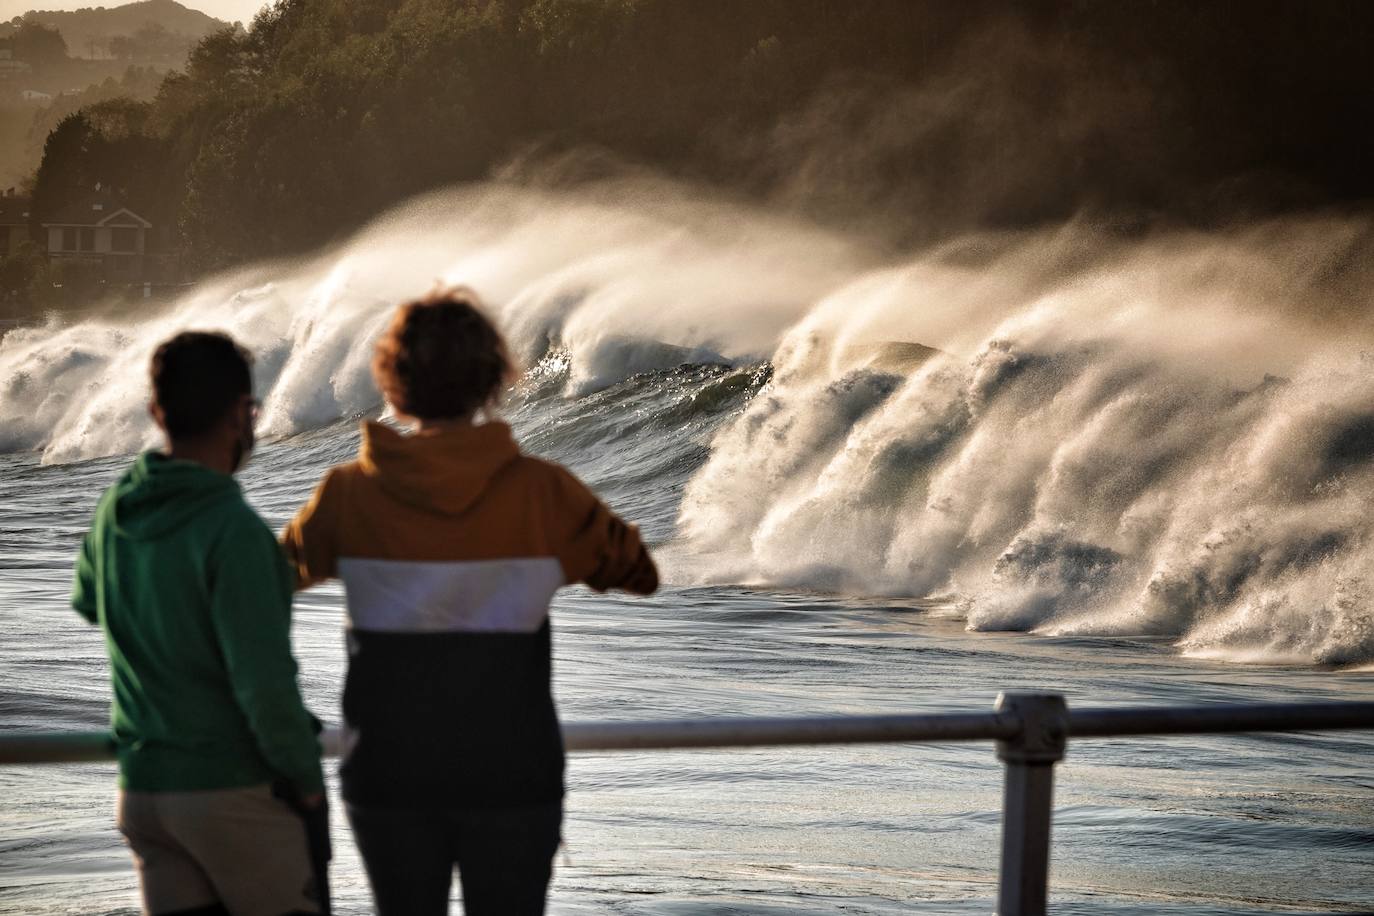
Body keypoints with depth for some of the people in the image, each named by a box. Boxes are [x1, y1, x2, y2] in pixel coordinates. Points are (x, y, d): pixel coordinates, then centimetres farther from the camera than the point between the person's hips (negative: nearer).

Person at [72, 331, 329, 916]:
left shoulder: (116, 511, 2)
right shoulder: (233, 530, -20)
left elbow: (89, 600, 24)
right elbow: (265, 683, -22)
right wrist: (306, 779, -9)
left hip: (143, 786, 6)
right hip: (239, 788, -6)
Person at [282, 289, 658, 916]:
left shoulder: (351, 494, -6)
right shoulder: (540, 493, -10)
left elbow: (286, 567, 14)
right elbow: (638, 571, 3)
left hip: (389, 776, 2)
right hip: (510, 775, -1)